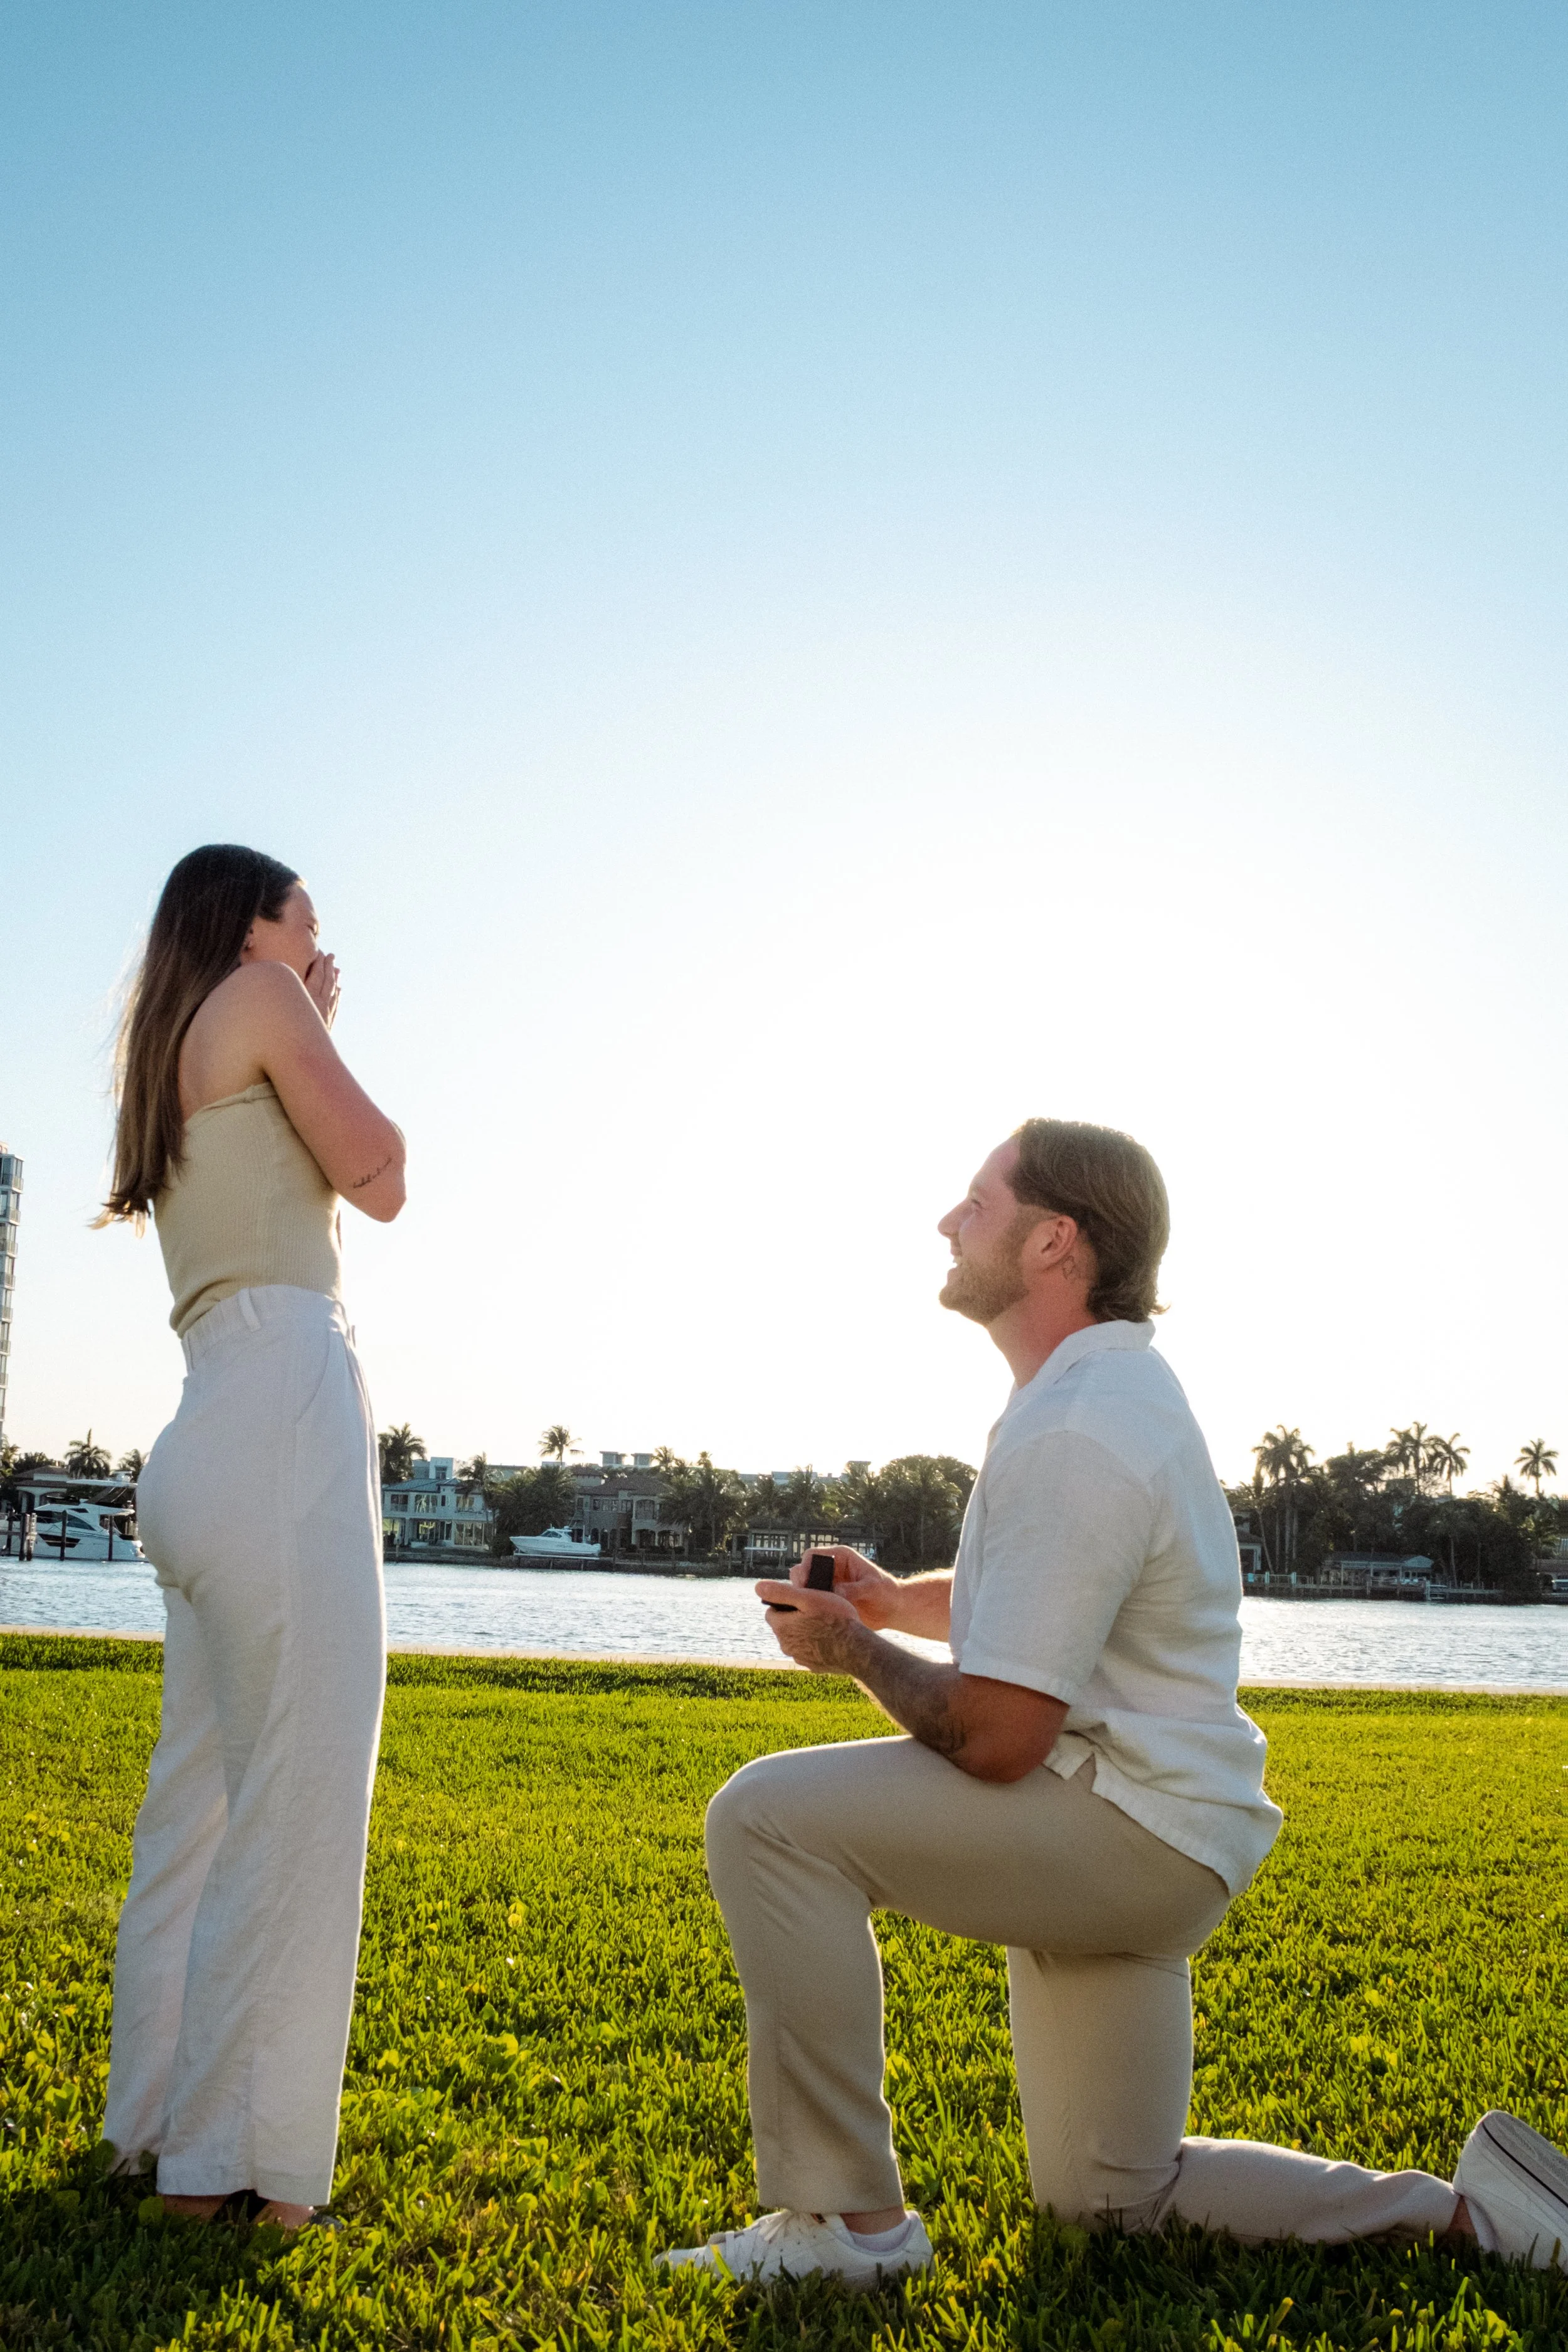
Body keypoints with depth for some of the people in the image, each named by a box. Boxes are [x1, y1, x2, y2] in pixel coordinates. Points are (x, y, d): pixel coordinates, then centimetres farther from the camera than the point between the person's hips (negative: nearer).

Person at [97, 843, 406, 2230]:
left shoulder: (167, 1059, 25)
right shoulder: (258, 997, 1)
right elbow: (380, 1180, 1)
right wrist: (319, 1040, 14)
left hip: (212, 1442, 10)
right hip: (287, 1412, -10)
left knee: (203, 1796, 13)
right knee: (293, 1802, -6)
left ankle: (161, 2121, 22)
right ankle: (240, 2157, -1)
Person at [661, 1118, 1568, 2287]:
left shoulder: (1075, 1434, -24)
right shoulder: (1111, 1377, 9)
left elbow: (994, 1739, -25)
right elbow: (1030, 1600, 24)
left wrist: (858, 1651, -8)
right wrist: (892, 1597, 7)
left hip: (1130, 1833, -10)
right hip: (1143, 1845, 10)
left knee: (769, 1815, -21)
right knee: (1112, 2201, 21)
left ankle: (847, 2219, -12)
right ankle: (1462, 2206, 22)